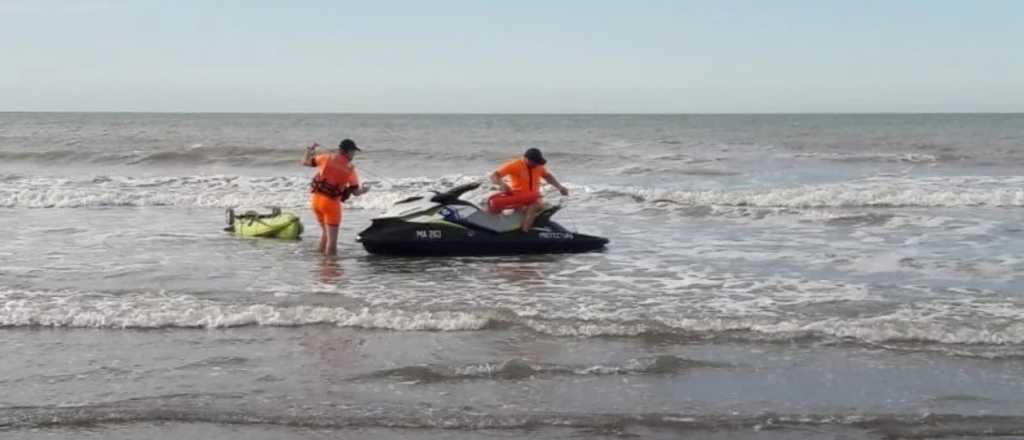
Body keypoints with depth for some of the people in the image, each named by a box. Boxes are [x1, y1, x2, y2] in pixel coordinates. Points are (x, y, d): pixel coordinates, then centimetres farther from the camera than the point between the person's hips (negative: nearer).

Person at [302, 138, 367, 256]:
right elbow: (355, 192, -1)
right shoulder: (350, 169, -5)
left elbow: (305, 162, 6)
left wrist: (310, 150, 23)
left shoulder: (327, 158, 1)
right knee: (332, 238, 0)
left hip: (316, 198, 5)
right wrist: (363, 191, 21)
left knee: (325, 232, 25)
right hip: (331, 202, -5)